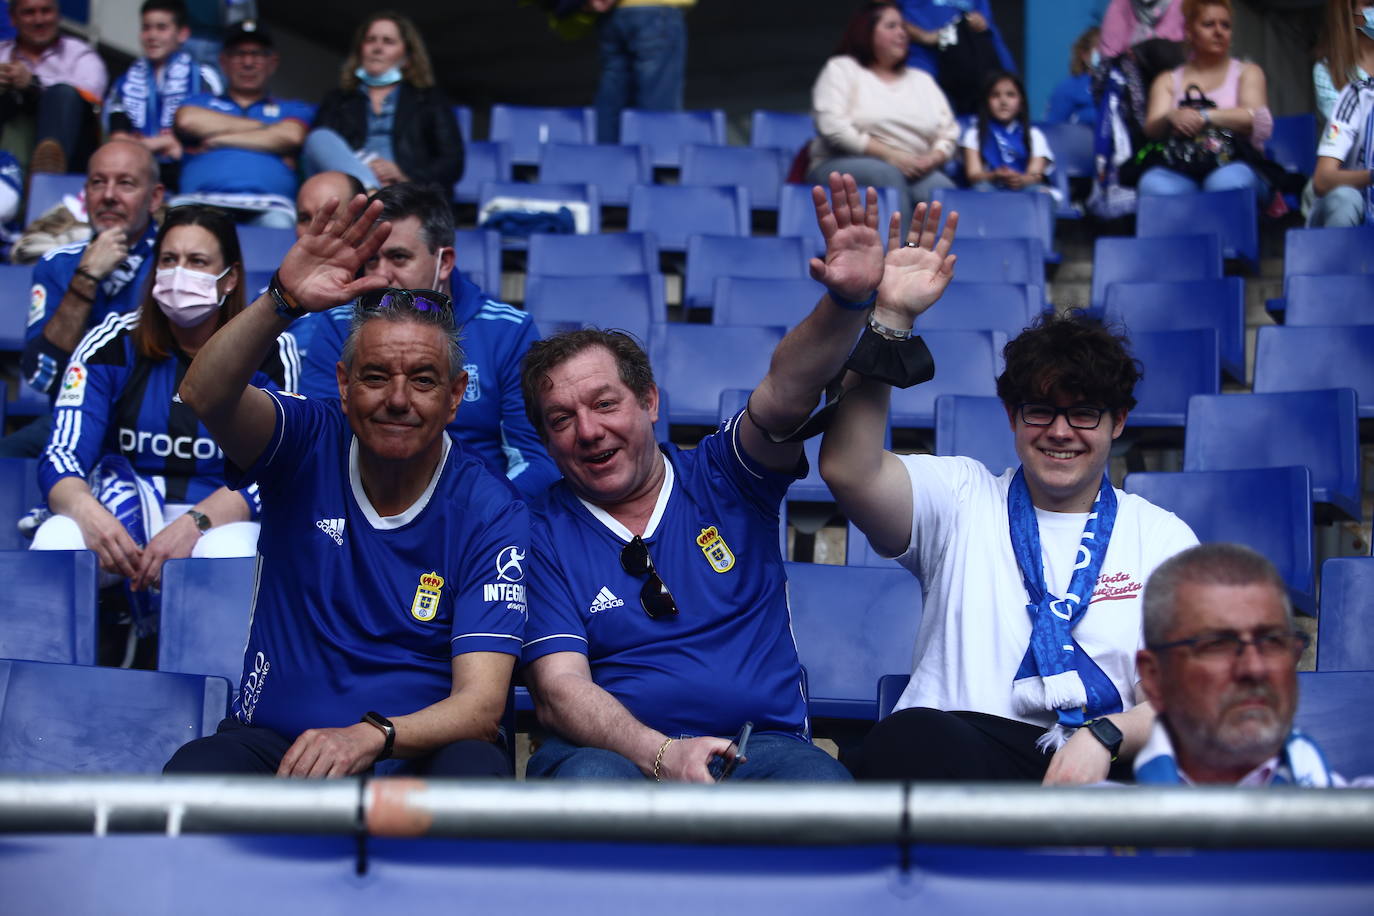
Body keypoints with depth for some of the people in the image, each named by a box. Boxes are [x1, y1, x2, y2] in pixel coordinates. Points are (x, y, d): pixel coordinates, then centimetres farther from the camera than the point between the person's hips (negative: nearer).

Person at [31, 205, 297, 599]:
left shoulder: (268, 353, 0)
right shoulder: (113, 344, 3)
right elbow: (61, 458, -4)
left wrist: (192, 525, -26)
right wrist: (90, 514, -29)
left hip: (221, 522, -1)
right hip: (117, 518, 1)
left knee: (229, 553, -38)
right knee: (55, 541, -32)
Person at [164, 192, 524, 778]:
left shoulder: (490, 513, -4)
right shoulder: (309, 447, 2)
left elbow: (480, 704, -11)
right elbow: (206, 395, -20)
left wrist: (371, 735, -31)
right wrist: (282, 302, -37)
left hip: (419, 751, 0)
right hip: (275, 744, 0)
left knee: (476, 769, -34)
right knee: (192, 771, -32)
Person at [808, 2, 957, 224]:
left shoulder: (922, 80, 21)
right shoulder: (841, 69, 6)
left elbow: (948, 133, 13)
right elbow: (834, 127, -9)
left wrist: (933, 159, -11)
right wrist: (889, 155, -15)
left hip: (914, 172, 4)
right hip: (844, 166, -4)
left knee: (941, 188, -29)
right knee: (886, 174, -37)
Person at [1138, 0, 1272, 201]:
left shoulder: (1247, 72, 20)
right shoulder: (1167, 81, 24)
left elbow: (1258, 120, 0)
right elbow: (1151, 128, 6)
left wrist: (1204, 116, -13)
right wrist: (1170, 118, -19)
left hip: (1234, 164, -1)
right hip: (1179, 172, 1)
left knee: (1228, 180, -40)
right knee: (1153, 183, -36)